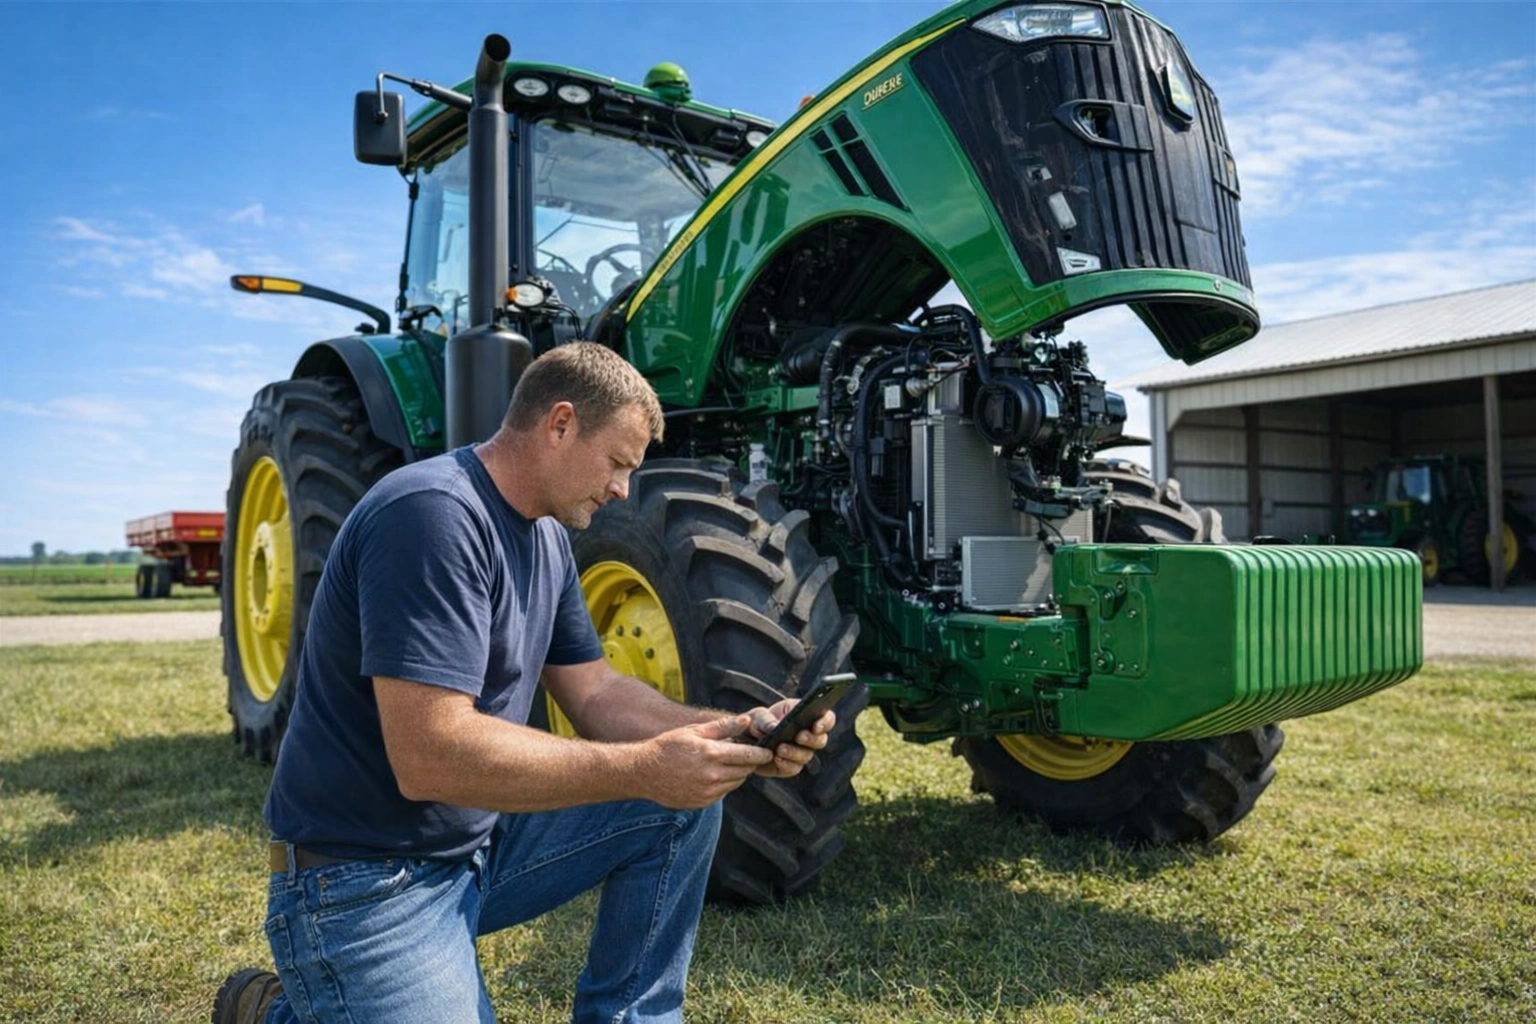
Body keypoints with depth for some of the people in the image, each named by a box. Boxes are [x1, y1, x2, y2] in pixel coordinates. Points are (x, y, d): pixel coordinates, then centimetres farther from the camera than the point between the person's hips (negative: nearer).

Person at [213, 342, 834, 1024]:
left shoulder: (546, 536, 5)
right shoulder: (432, 514, -24)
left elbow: (592, 694, 7)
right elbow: (430, 756, -31)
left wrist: (739, 733, -9)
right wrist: (645, 768, -30)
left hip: (484, 841, 8)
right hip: (367, 882, -8)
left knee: (684, 804, -4)